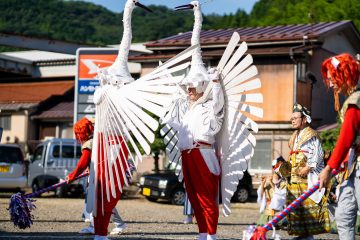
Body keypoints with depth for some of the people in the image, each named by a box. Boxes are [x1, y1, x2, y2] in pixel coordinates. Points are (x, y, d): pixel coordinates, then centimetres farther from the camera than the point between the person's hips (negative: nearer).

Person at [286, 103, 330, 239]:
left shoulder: (311, 135, -5)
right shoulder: (295, 137, 22)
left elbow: (318, 155, -13)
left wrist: (308, 167, -20)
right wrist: (288, 168, 15)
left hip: (308, 178, -9)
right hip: (295, 177, 9)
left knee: (309, 206, -9)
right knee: (296, 206, 5)